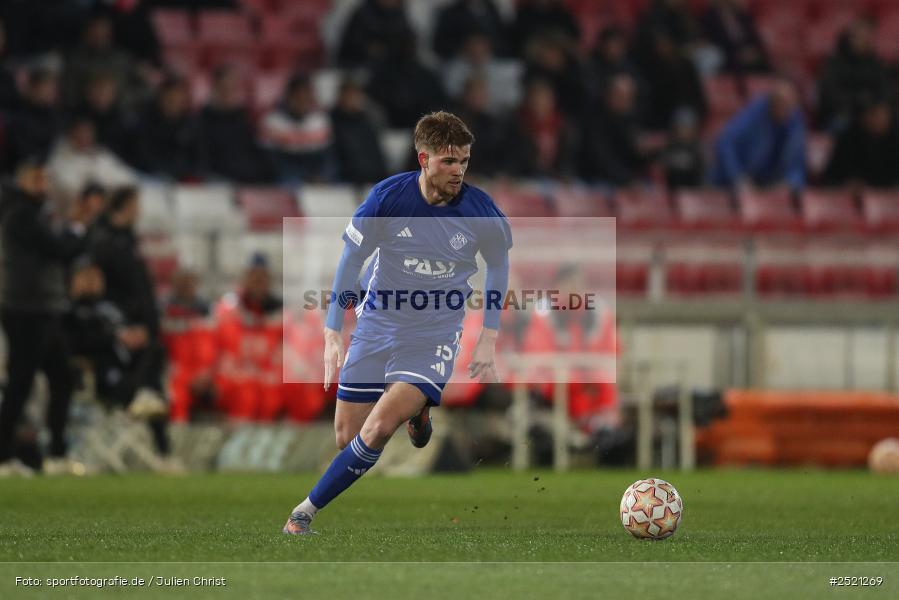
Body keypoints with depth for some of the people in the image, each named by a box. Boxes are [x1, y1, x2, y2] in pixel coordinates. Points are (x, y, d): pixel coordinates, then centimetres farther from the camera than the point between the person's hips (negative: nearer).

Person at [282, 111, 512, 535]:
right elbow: (351, 260, -5)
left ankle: (306, 511, -5)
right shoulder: (388, 197, -15)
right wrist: (333, 333, -8)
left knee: (377, 430, -20)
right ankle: (414, 409, 38)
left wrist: (488, 338, 5)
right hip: (376, 327, 2)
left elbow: (498, 265, 8)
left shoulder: (480, 213, -12)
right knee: (347, 437, 5)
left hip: (434, 337, -2)